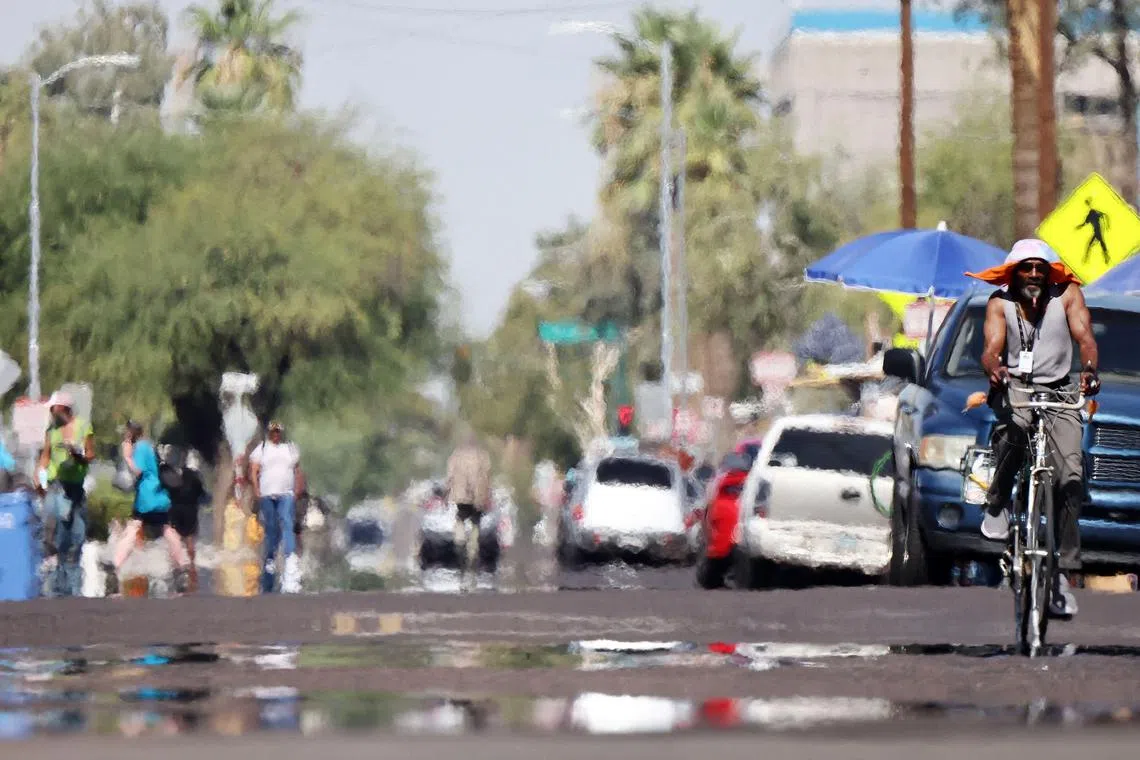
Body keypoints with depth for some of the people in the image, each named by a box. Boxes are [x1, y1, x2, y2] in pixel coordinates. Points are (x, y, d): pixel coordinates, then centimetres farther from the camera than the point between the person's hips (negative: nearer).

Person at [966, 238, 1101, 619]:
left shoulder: (1068, 294, -1)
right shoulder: (1000, 302, -1)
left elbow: (1084, 337, -13)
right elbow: (992, 348, -13)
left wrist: (1089, 369, -35)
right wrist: (994, 369, -37)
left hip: (1059, 392, 1)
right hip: (1014, 388, -1)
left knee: (1071, 476, -15)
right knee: (1013, 430, -39)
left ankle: (1063, 573, -13)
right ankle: (997, 505, -16)